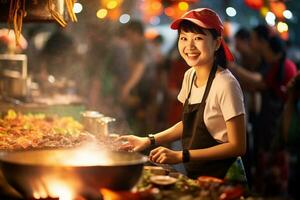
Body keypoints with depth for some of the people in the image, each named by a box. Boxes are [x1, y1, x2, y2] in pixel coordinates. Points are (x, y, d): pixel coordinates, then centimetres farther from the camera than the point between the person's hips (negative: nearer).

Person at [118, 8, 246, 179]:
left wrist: (181, 156, -19)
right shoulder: (190, 76, 3)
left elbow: (238, 146, -17)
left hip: (220, 178, -6)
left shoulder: (225, 84, -18)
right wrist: (149, 141, 6)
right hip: (194, 175, 6)